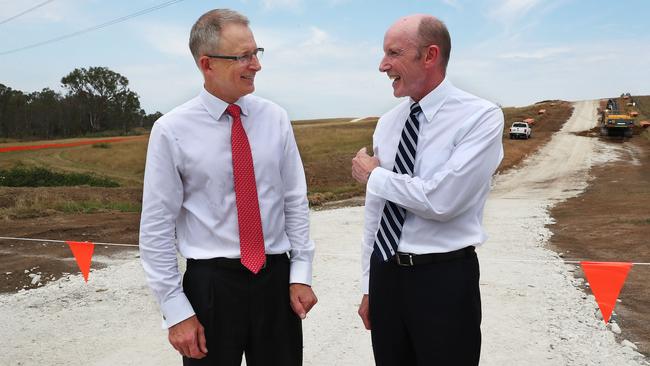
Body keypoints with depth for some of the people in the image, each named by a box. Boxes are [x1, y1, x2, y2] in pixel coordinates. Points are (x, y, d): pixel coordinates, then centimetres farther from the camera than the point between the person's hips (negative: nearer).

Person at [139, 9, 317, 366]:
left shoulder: (274, 118, 0)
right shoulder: (171, 130, -8)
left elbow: (295, 201, 4)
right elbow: (157, 228, -6)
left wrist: (301, 273, -1)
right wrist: (175, 310, -7)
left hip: (276, 279, 3)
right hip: (210, 284, -2)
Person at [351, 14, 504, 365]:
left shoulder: (480, 116, -13)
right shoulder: (387, 123, 5)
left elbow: (441, 200, -24)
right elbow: (374, 209, 9)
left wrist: (374, 175, -10)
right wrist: (369, 287, 13)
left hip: (444, 280, -5)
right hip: (386, 274, 5)